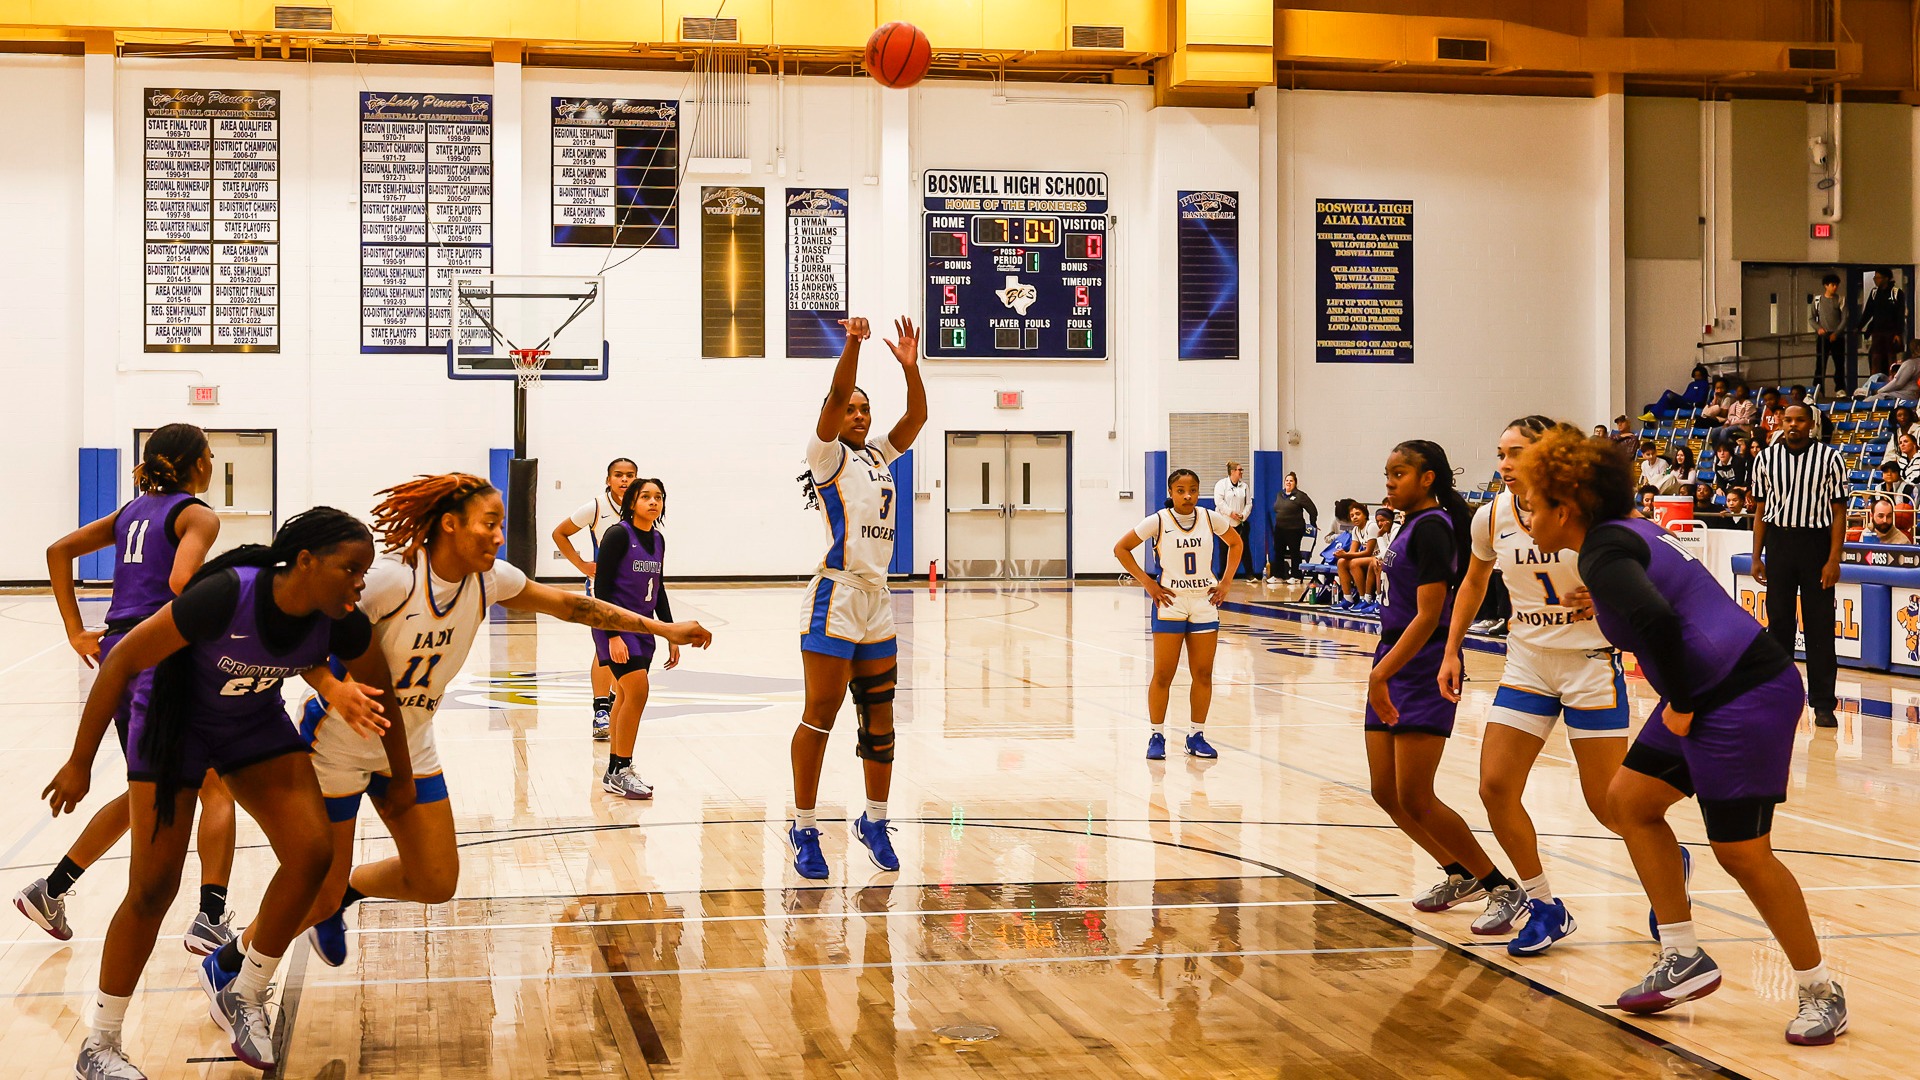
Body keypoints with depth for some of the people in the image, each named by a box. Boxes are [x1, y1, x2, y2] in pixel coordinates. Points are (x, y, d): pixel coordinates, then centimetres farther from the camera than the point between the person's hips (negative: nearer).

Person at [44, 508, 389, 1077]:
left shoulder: (340, 626, -21)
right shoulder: (229, 594, -37)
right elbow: (123, 660, -24)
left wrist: (334, 687, -8)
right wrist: (80, 762, -18)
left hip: (257, 723, 5)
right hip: (175, 724, -4)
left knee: (311, 854, -12)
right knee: (154, 887, -5)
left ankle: (245, 998, 9)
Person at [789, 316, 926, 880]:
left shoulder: (878, 457, 18)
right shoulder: (829, 455, -1)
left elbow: (917, 417, 9)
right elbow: (835, 397, -16)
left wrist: (910, 366, -4)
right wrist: (852, 343, -28)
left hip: (878, 601, 7)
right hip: (835, 598, -7)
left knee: (880, 719, 10)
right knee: (820, 715, -5)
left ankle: (874, 822, 21)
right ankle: (804, 829, 1)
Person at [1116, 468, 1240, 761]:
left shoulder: (1211, 518, -2)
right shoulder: (1158, 522, -10)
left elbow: (1235, 543, 16)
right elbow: (1121, 548, -2)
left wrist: (1226, 582, 6)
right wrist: (1147, 583, -7)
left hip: (1205, 604, 3)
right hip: (1170, 604, -3)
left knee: (1203, 674, 5)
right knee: (1163, 675, -2)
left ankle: (1196, 736, 15)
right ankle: (1157, 736, 8)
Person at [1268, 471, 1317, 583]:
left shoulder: (1300, 496, -9)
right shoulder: (1280, 495, 10)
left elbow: (1313, 510, -7)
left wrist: (1313, 524, 0)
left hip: (1294, 530, -6)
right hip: (1279, 529, 6)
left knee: (1294, 552, 1)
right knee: (1278, 552, 8)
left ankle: (1295, 576, 8)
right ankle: (1277, 575, 15)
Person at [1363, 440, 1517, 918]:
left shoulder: (1432, 528, -15)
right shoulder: (1411, 525, 14)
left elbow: (1428, 616, -22)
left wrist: (1382, 673, -27)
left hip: (1423, 673, -9)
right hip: (1394, 669, 9)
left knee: (1414, 798, -9)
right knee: (1385, 793, 9)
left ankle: (1499, 885, 3)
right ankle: (1460, 874, 24)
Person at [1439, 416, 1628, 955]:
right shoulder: (1492, 517, -1)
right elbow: (1474, 580, 18)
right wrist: (1451, 652, 13)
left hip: (1590, 662, -5)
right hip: (1527, 663, 5)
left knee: (1608, 803, -2)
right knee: (1495, 787, -5)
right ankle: (1543, 906, 11)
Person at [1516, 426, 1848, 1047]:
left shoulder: (1603, 553, -15)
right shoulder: (1627, 534, 15)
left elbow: (1655, 619, -31)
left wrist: (1680, 704, -20)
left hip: (1744, 695, -10)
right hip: (1712, 695, 10)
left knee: (1742, 853, -4)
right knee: (1628, 800, 13)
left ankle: (1821, 992, 9)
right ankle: (1685, 959, 16)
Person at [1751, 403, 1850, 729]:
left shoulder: (1830, 458, -1)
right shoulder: (1766, 458, 6)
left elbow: (1838, 512, -2)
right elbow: (1761, 510, 10)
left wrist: (1834, 560, -10)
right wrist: (1757, 558, 5)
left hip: (1816, 543, -2)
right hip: (1778, 543, 2)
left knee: (1820, 626, -1)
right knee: (1779, 622, 7)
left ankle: (1823, 704, 4)